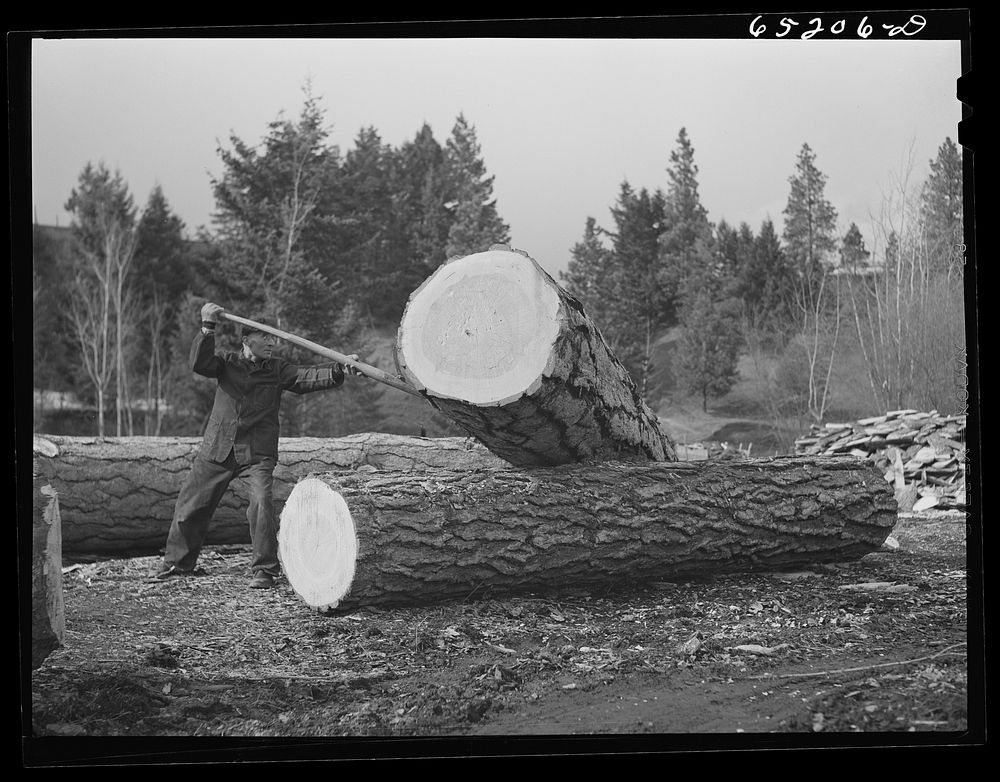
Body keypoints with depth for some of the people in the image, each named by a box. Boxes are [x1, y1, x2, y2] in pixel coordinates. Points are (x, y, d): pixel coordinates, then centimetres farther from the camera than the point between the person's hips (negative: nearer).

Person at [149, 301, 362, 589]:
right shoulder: (227, 363, 3)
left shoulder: (277, 370, 2)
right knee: (190, 504, 9)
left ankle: (264, 569, -5)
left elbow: (308, 377, -12)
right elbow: (199, 363, -15)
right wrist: (207, 327, -26)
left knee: (261, 503, -21)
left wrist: (339, 370, -29)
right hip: (217, 449, 2)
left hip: (258, 453, -1)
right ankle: (176, 561, 32)